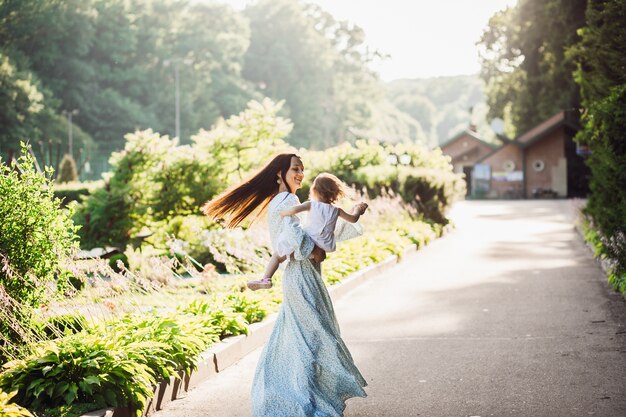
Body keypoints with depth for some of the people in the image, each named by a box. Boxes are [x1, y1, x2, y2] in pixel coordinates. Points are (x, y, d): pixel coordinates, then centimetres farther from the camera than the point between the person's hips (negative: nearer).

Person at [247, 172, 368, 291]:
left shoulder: (312, 205, -5)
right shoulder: (336, 211, 5)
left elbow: (294, 209, -22)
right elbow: (353, 219, 18)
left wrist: (281, 213, -6)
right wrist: (357, 209, 37)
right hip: (325, 248, 3)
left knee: (278, 255, 6)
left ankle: (266, 279, -5)